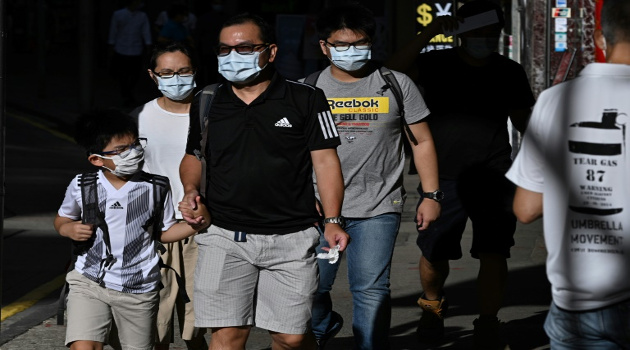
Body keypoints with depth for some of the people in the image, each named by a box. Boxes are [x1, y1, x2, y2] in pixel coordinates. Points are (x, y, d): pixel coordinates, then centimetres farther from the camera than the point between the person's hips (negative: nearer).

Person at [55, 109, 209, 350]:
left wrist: (198, 224, -12)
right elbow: (62, 218, 14)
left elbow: (165, 232, 5)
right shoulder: (81, 186, -5)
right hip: (89, 283, -1)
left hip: (139, 291, 1)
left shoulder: (155, 188, -6)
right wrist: (68, 229, -9)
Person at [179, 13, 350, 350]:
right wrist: (191, 191, 1)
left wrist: (332, 221, -9)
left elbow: (325, 160, 0)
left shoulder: (306, 99, 1)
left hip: (290, 237, -2)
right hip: (224, 237, 2)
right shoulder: (206, 104, 8)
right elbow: (193, 155, 21)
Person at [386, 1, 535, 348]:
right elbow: (395, 71, -18)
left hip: (494, 178, 1)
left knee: (494, 252, -8)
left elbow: (523, 120, 14)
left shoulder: (510, 72, 6)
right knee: (434, 253, 6)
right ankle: (432, 307, 35)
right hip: (443, 177, -1)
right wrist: (430, 32, -24)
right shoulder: (438, 64, -1)